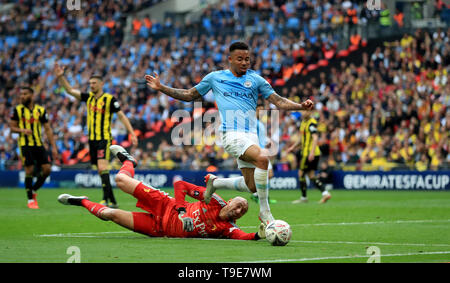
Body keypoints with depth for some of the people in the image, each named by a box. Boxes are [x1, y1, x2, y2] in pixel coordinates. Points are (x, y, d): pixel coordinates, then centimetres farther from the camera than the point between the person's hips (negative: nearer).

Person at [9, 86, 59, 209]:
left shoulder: (41, 110, 6)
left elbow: (48, 129, 8)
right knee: (29, 170, -10)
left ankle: (33, 190, 16)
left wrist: (53, 147, 3)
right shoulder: (18, 110, 2)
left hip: (39, 144, 3)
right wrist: (22, 130, -18)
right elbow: (12, 127, 4)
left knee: (47, 169, -6)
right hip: (25, 144, -3)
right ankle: (30, 200, 3)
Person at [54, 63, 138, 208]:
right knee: (101, 170, 7)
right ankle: (113, 201, 13)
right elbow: (70, 90, 10)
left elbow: (121, 116, -4)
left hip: (104, 138, -6)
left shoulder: (110, 99, -6)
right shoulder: (88, 97, 10)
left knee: (102, 167, -21)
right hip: (92, 139, 7)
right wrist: (61, 77, -3)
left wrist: (132, 133, -9)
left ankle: (106, 199, -25)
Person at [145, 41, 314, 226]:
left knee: (251, 187, 0)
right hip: (232, 134, -4)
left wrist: (301, 106, -6)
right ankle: (265, 212, -21)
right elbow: (190, 95, 21)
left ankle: (215, 183, 29)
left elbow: (279, 101, 11)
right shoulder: (215, 77, 11)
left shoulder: (255, 79, 14)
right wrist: (161, 88, 13)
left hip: (251, 135, 5)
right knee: (262, 158, -31)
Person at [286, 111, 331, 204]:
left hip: (309, 153, -9)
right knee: (311, 176, 7)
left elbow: (315, 138, -22)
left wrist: (312, 152, -30)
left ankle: (304, 198, 7)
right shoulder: (303, 122, 17)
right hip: (305, 152, 9)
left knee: (301, 174, -1)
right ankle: (325, 193, -1)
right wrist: (293, 147, 23)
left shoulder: (312, 123, -13)